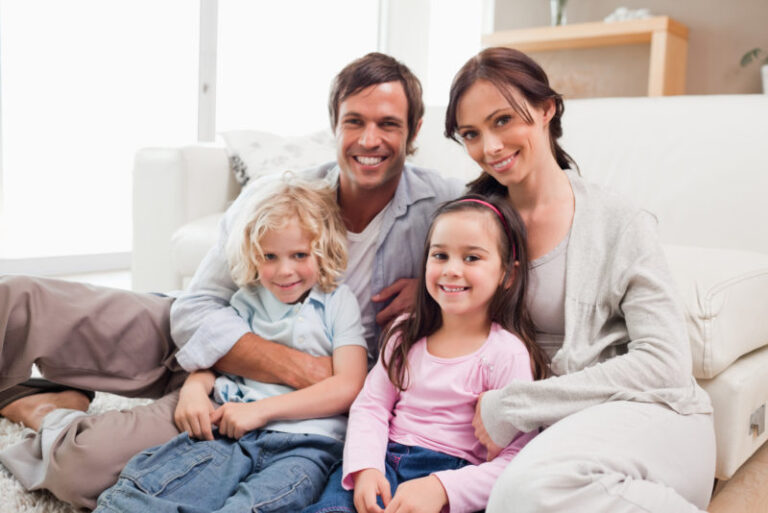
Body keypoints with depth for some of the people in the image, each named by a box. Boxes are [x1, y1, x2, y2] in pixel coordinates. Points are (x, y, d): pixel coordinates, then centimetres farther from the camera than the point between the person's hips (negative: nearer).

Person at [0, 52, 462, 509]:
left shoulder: (442, 205, -13)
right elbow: (195, 312, -15)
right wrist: (300, 367, -29)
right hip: (211, 347, 2)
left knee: (81, 468, -22)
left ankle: (60, 426, 10)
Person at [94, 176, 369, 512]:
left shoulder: (339, 303, 8)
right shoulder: (248, 300, 21)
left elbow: (348, 387, -2)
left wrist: (261, 409, -8)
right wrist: (194, 387, -4)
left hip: (307, 442, -3)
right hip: (234, 434, 4)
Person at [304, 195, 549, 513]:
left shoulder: (508, 353, -6)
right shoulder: (406, 334, 12)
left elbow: (516, 460, -10)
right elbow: (371, 405, 9)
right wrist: (365, 468, -11)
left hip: (450, 471, -3)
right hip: (384, 457, 3)